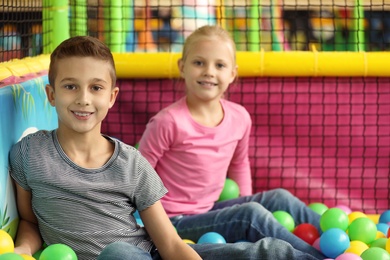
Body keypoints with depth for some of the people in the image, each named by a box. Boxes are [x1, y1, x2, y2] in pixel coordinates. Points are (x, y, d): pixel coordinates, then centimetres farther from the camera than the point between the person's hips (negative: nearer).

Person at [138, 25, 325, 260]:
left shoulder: (239, 117, -1)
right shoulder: (169, 122, -20)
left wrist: (245, 204, 15)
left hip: (209, 210, 7)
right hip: (176, 221, -7)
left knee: (280, 198, -4)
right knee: (252, 214, -23)